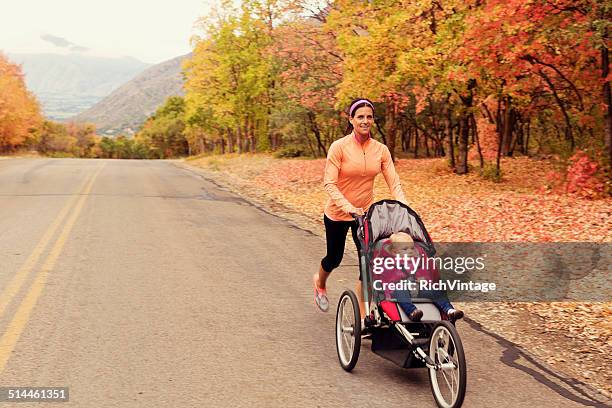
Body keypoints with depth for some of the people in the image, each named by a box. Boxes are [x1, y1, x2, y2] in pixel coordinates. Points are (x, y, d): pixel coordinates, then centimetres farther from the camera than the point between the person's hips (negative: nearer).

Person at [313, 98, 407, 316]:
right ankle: (320, 283, 52)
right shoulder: (339, 147, -17)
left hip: (365, 213, 3)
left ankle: (362, 314, 7)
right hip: (337, 213, -2)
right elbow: (329, 183, -21)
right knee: (334, 258, 16)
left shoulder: (381, 150, -6)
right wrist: (348, 207, -34)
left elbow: (394, 182, -8)